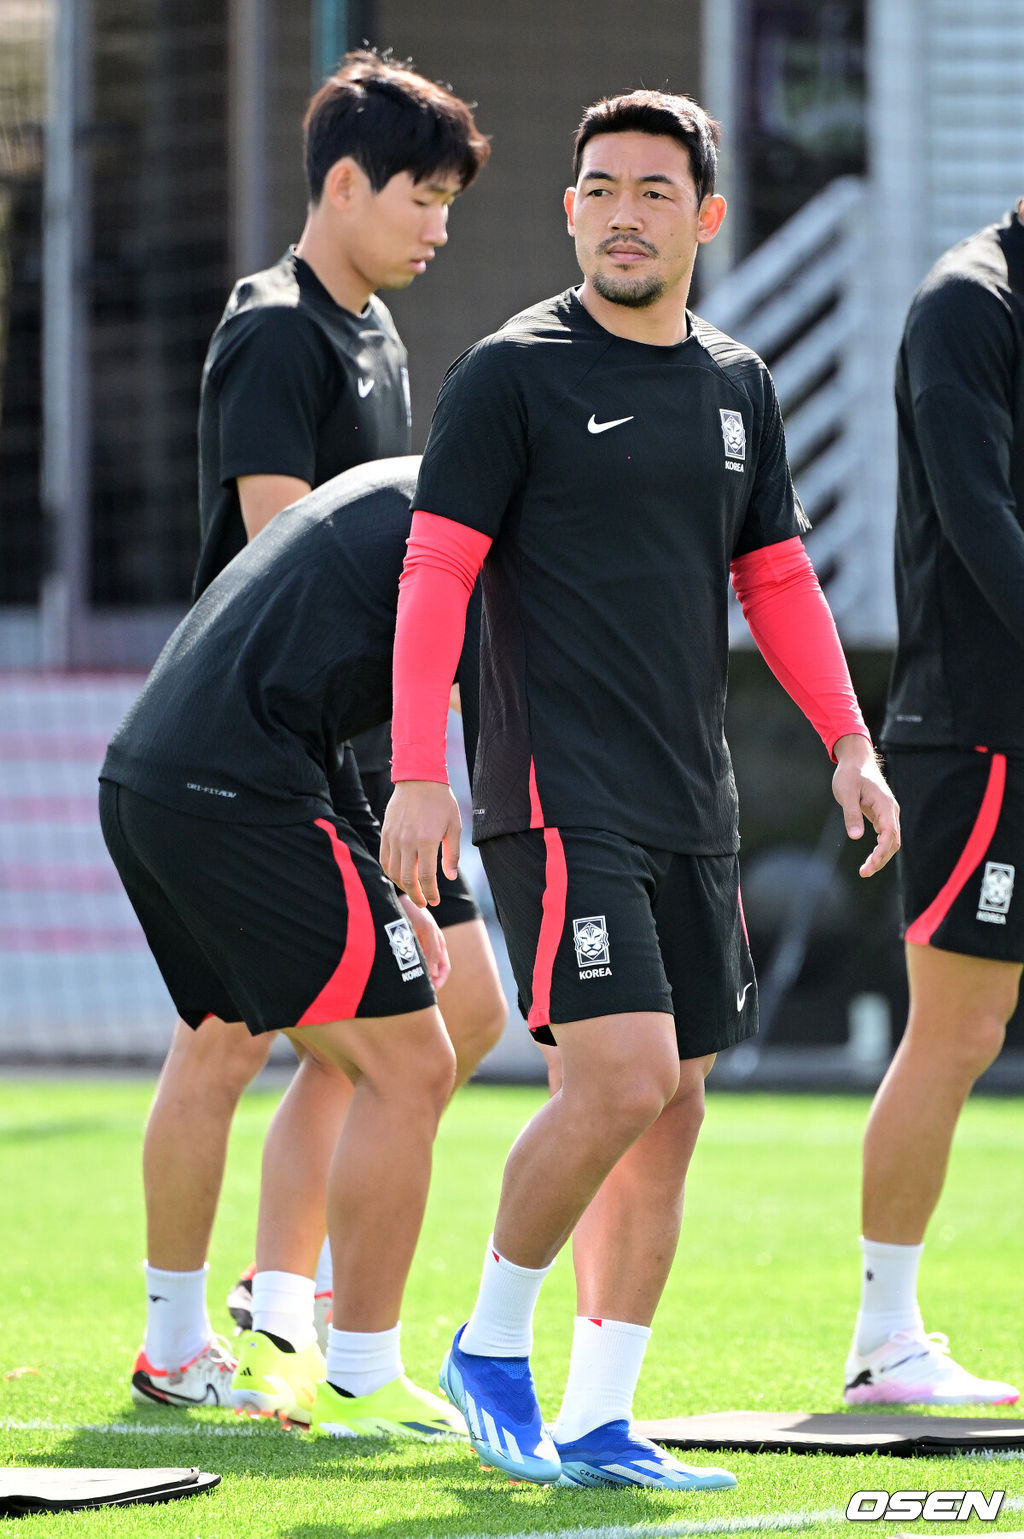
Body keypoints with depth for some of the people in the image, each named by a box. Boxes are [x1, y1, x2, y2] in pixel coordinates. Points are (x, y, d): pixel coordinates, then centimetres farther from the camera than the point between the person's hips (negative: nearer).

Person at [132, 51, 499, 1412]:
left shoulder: (376, 334, 16)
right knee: (231, 1035, -4)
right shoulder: (274, 334, -13)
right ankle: (175, 1341, 5)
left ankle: (300, 1266, 14)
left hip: (362, 749, 9)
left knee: (464, 1003, 5)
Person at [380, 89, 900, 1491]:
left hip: (691, 812, 6)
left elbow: (777, 578, 20)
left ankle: (597, 1424, 10)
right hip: (561, 796, -6)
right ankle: (489, 1346, 1)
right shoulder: (514, 373, -4)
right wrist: (419, 771, -15)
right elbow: (434, 572, -7)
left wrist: (849, 743, 8)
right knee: (622, 1077, -18)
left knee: (671, 1111, 4)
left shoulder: (738, 388, 14)